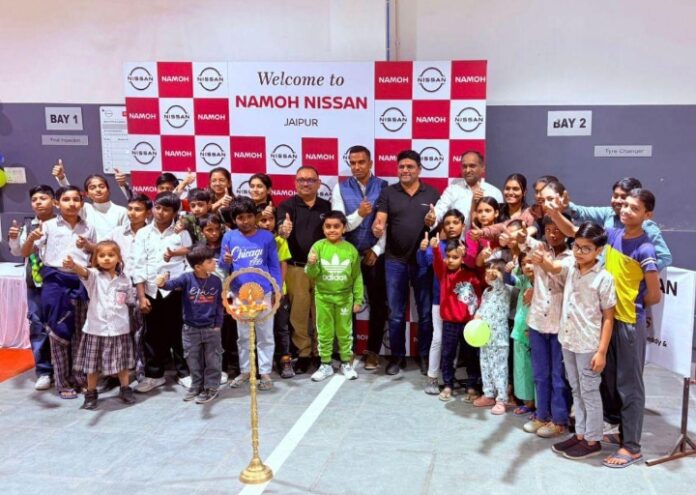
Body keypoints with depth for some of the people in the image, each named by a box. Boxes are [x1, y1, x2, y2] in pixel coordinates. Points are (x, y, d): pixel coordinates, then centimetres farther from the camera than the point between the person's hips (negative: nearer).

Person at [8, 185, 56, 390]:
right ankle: (44, 371, 15)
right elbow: (17, 252, 14)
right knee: (37, 325, 6)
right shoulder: (28, 226, 5)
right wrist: (14, 239, -5)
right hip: (35, 283, 4)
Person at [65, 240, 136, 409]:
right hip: (96, 328, -2)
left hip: (119, 329, 2)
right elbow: (83, 272, -32)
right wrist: (73, 265, -53)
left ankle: (125, 390, 31)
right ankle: (91, 394, 25)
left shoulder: (125, 280, 1)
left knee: (122, 363, 14)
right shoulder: (94, 276, -9)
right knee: (93, 364, 9)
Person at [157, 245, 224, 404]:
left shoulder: (216, 281, -5)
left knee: (212, 360, 8)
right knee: (193, 360, 14)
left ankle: (211, 387, 23)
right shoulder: (187, 278, -12)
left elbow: (219, 304, 3)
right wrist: (163, 283, -53)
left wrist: (218, 324, 1)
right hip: (191, 328, 0)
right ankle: (196, 386, 32)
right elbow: (173, 284, -30)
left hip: (211, 328, 0)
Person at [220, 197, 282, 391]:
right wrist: (226, 262, -20)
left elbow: (274, 265, 0)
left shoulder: (267, 237, -5)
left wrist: (278, 289, -3)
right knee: (243, 336, 14)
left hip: (263, 293, -2)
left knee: (265, 335, 7)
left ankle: (265, 372, 18)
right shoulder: (229, 237, -1)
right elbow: (223, 267, 3)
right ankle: (244, 371, 28)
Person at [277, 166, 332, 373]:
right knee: (298, 312, 2)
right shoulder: (287, 205, 2)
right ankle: (303, 353, 13)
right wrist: (283, 229, -40)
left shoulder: (327, 206, 10)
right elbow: (281, 227, -16)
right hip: (296, 268, -2)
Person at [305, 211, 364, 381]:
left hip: (345, 297, 0)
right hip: (323, 297, 0)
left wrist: (358, 299, 2)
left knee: (345, 332, 12)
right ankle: (325, 364, 22)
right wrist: (311, 264, -29)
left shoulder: (350, 249, -5)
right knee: (324, 332, 10)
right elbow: (311, 274, -8)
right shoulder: (318, 246, -7)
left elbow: (357, 276, 1)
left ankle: (346, 363, 26)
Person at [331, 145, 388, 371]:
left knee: (378, 304, 7)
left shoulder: (383, 187, -1)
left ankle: (373, 351, 21)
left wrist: (377, 250, -9)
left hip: (376, 254, -1)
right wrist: (359, 214, -22)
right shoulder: (341, 188, 2)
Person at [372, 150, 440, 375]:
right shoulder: (388, 192, 4)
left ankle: (425, 356, 23)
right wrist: (377, 228, -29)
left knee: (426, 312, 9)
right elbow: (379, 220, -5)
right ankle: (397, 356, 21)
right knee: (396, 313, 8)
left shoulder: (433, 193, 5)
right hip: (395, 260, 0)